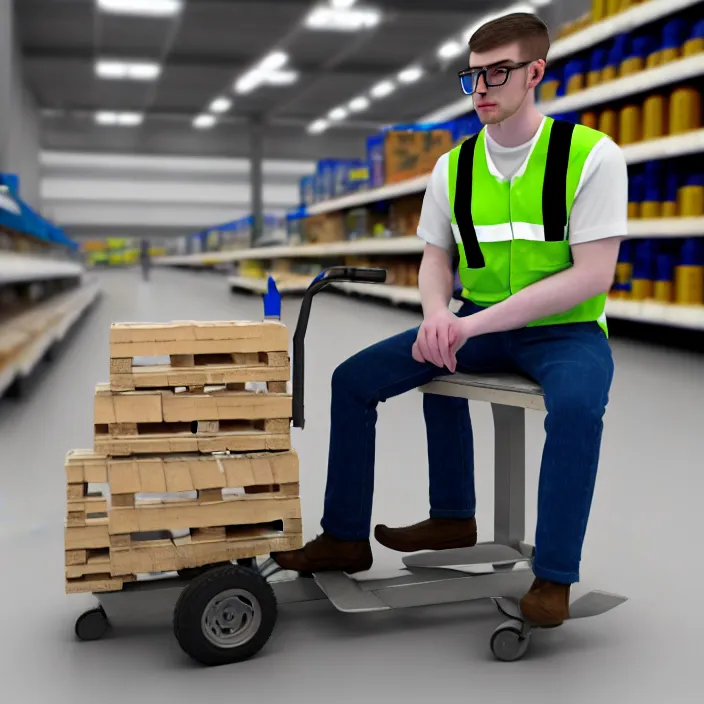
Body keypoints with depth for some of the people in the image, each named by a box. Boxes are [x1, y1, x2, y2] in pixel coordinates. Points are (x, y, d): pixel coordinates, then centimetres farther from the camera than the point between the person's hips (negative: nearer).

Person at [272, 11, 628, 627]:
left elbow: (593, 275, -19)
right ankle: (345, 537, 7)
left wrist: (476, 323, -26)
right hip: (476, 327, 5)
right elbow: (436, 258, 9)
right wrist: (438, 315, -17)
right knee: (354, 379, -6)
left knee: (577, 405, -38)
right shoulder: (454, 167, 3)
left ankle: (553, 578, -20)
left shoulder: (592, 155, -12)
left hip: (565, 329, -5)